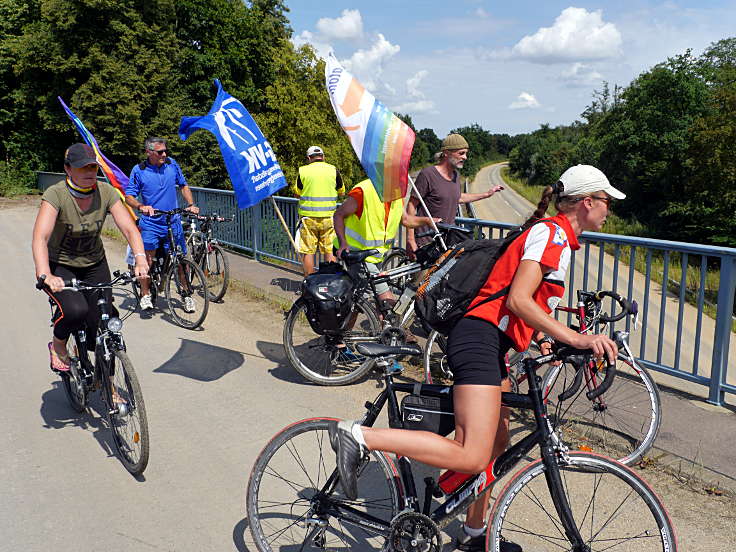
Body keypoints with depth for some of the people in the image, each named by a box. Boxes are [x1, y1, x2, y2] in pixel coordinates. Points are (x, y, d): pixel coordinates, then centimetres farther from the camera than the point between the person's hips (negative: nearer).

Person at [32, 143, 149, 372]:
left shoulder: (106, 192, -13)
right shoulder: (55, 195, -23)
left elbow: (129, 228, -19)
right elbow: (39, 238, -34)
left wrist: (140, 259, -38)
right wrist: (45, 276, -49)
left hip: (94, 265, 3)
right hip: (59, 266, -3)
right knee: (75, 310, -30)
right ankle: (58, 345, 5)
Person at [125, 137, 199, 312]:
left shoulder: (172, 164, 3)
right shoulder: (138, 170, -4)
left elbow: (183, 185, 15)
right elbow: (129, 196, -4)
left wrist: (191, 204, -1)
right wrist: (141, 206, -25)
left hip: (173, 222, 2)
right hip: (150, 223, -2)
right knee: (147, 258, -11)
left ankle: (187, 294, 19)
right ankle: (145, 294, 5)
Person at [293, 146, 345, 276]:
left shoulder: (303, 171, 0)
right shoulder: (333, 170, 1)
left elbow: (297, 194, 7)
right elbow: (341, 192, 11)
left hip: (308, 217, -1)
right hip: (328, 217, 1)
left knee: (307, 252, 5)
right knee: (329, 251, 7)